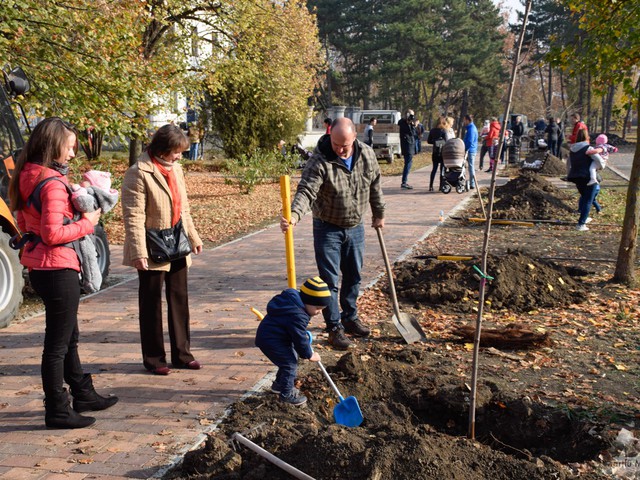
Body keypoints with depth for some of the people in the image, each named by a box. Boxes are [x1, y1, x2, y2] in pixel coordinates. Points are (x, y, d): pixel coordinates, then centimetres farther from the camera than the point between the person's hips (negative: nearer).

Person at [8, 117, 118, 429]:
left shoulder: (26, 178, 8)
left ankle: (83, 395, 36)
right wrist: (87, 223, -12)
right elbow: (53, 233, -25)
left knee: (69, 337, 22)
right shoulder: (52, 183, -21)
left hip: (38, 267, 10)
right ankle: (57, 411, 15)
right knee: (58, 342, 3)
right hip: (58, 269, -10)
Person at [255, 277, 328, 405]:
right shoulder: (298, 316, -31)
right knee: (290, 364, -7)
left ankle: (279, 385, 37)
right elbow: (300, 339, -22)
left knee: (290, 359, 20)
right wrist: (309, 355, -6)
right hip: (270, 340, -10)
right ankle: (287, 394, 7)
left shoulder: (293, 299, -1)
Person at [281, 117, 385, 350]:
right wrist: (294, 215, -53)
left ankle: (350, 318, 36)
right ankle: (334, 327, 12)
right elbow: (306, 191, -34)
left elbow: (375, 186, 8)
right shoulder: (319, 161, -23)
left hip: (356, 227, 5)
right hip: (328, 228, -5)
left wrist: (379, 213, 16)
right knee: (330, 280, 0)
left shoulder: (367, 155, -7)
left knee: (353, 277, 18)